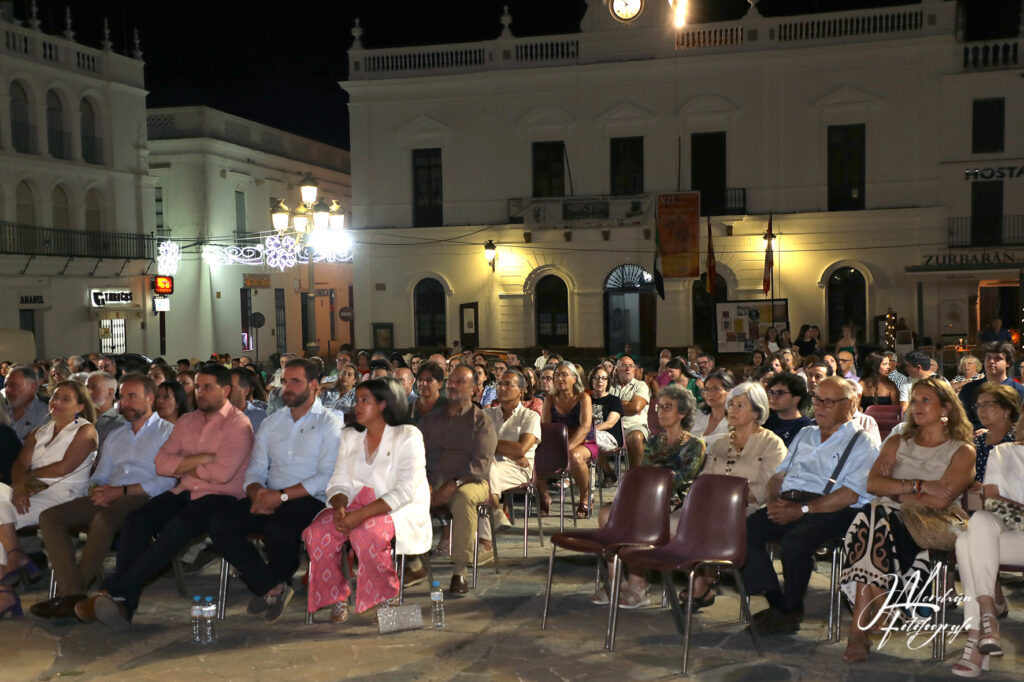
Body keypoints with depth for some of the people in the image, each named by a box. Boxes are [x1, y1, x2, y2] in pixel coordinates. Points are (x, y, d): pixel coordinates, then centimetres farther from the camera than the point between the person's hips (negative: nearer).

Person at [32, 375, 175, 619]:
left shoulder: (167, 432, 5)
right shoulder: (114, 436, 28)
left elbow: (167, 482, -8)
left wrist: (120, 492, -14)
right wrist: (96, 490, -1)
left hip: (143, 499, -7)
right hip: (109, 498, 7)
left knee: (103, 520, -37)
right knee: (50, 516, -15)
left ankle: (71, 593, -24)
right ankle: (71, 592, -27)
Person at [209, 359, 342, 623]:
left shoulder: (329, 422, 1)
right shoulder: (272, 422, 20)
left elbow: (327, 477, -11)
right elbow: (256, 469, 15)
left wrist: (282, 496, -18)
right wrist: (257, 494, -9)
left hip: (309, 500, -6)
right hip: (271, 499, 6)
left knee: (277, 529, -36)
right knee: (220, 525, -18)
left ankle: (273, 586, -2)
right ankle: (271, 588, -10)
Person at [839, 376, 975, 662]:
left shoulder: (962, 451, 8)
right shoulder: (897, 443, 22)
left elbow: (940, 501, -9)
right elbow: (872, 483, 4)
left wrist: (896, 493, 0)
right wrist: (918, 485, -7)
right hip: (887, 520, 4)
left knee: (875, 521, -34)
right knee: (871, 516, -33)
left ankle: (859, 630, -31)